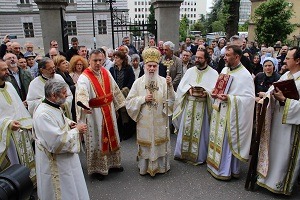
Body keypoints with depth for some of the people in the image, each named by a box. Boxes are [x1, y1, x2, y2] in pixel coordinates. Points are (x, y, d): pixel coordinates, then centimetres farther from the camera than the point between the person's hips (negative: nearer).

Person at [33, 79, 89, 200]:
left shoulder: (54, 107, 1)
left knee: (71, 189, 25)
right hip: (55, 164, -9)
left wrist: (69, 123, 0)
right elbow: (59, 142, -31)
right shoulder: (43, 114, -29)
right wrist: (77, 130, -20)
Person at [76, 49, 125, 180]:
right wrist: (84, 106, -55)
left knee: (111, 137, 18)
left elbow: (114, 89, 14)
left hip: (109, 112, 7)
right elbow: (82, 94, -36)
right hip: (94, 114, -7)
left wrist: (120, 103, 19)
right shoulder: (84, 78, -18)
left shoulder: (106, 72, 2)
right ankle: (98, 168, 24)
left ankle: (112, 163, 37)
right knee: (97, 140, 5)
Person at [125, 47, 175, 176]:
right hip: (144, 121, 0)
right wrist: (143, 99, -15)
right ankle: (145, 167, 30)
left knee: (159, 143, 12)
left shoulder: (163, 81, -3)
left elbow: (171, 100, -7)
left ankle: (160, 166, 32)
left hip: (160, 121, 1)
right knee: (145, 143, 10)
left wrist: (170, 86, -22)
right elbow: (129, 101, -2)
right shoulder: (138, 82, -3)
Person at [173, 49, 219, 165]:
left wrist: (206, 93, -26)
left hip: (203, 106, -3)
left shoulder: (213, 73, 1)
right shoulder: (190, 71, 10)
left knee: (200, 131, 3)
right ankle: (183, 153, 24)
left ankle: (200, 156, 19)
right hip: (188, 104, 3)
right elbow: (181, 85, 5)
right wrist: (188, 89, -14)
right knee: (185, 129, 8)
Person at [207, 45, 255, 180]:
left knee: (228, 141, 3)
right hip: (219, 111, 7)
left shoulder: (245, 75, -14)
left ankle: (226, 171, 20)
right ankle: (216, 164, 33)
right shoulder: (224, 70, 9)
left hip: (231, 113, -7)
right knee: (217, 139, 16)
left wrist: (230, 98, -26)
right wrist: (215, 94, 0)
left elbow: (249, 98, -18)